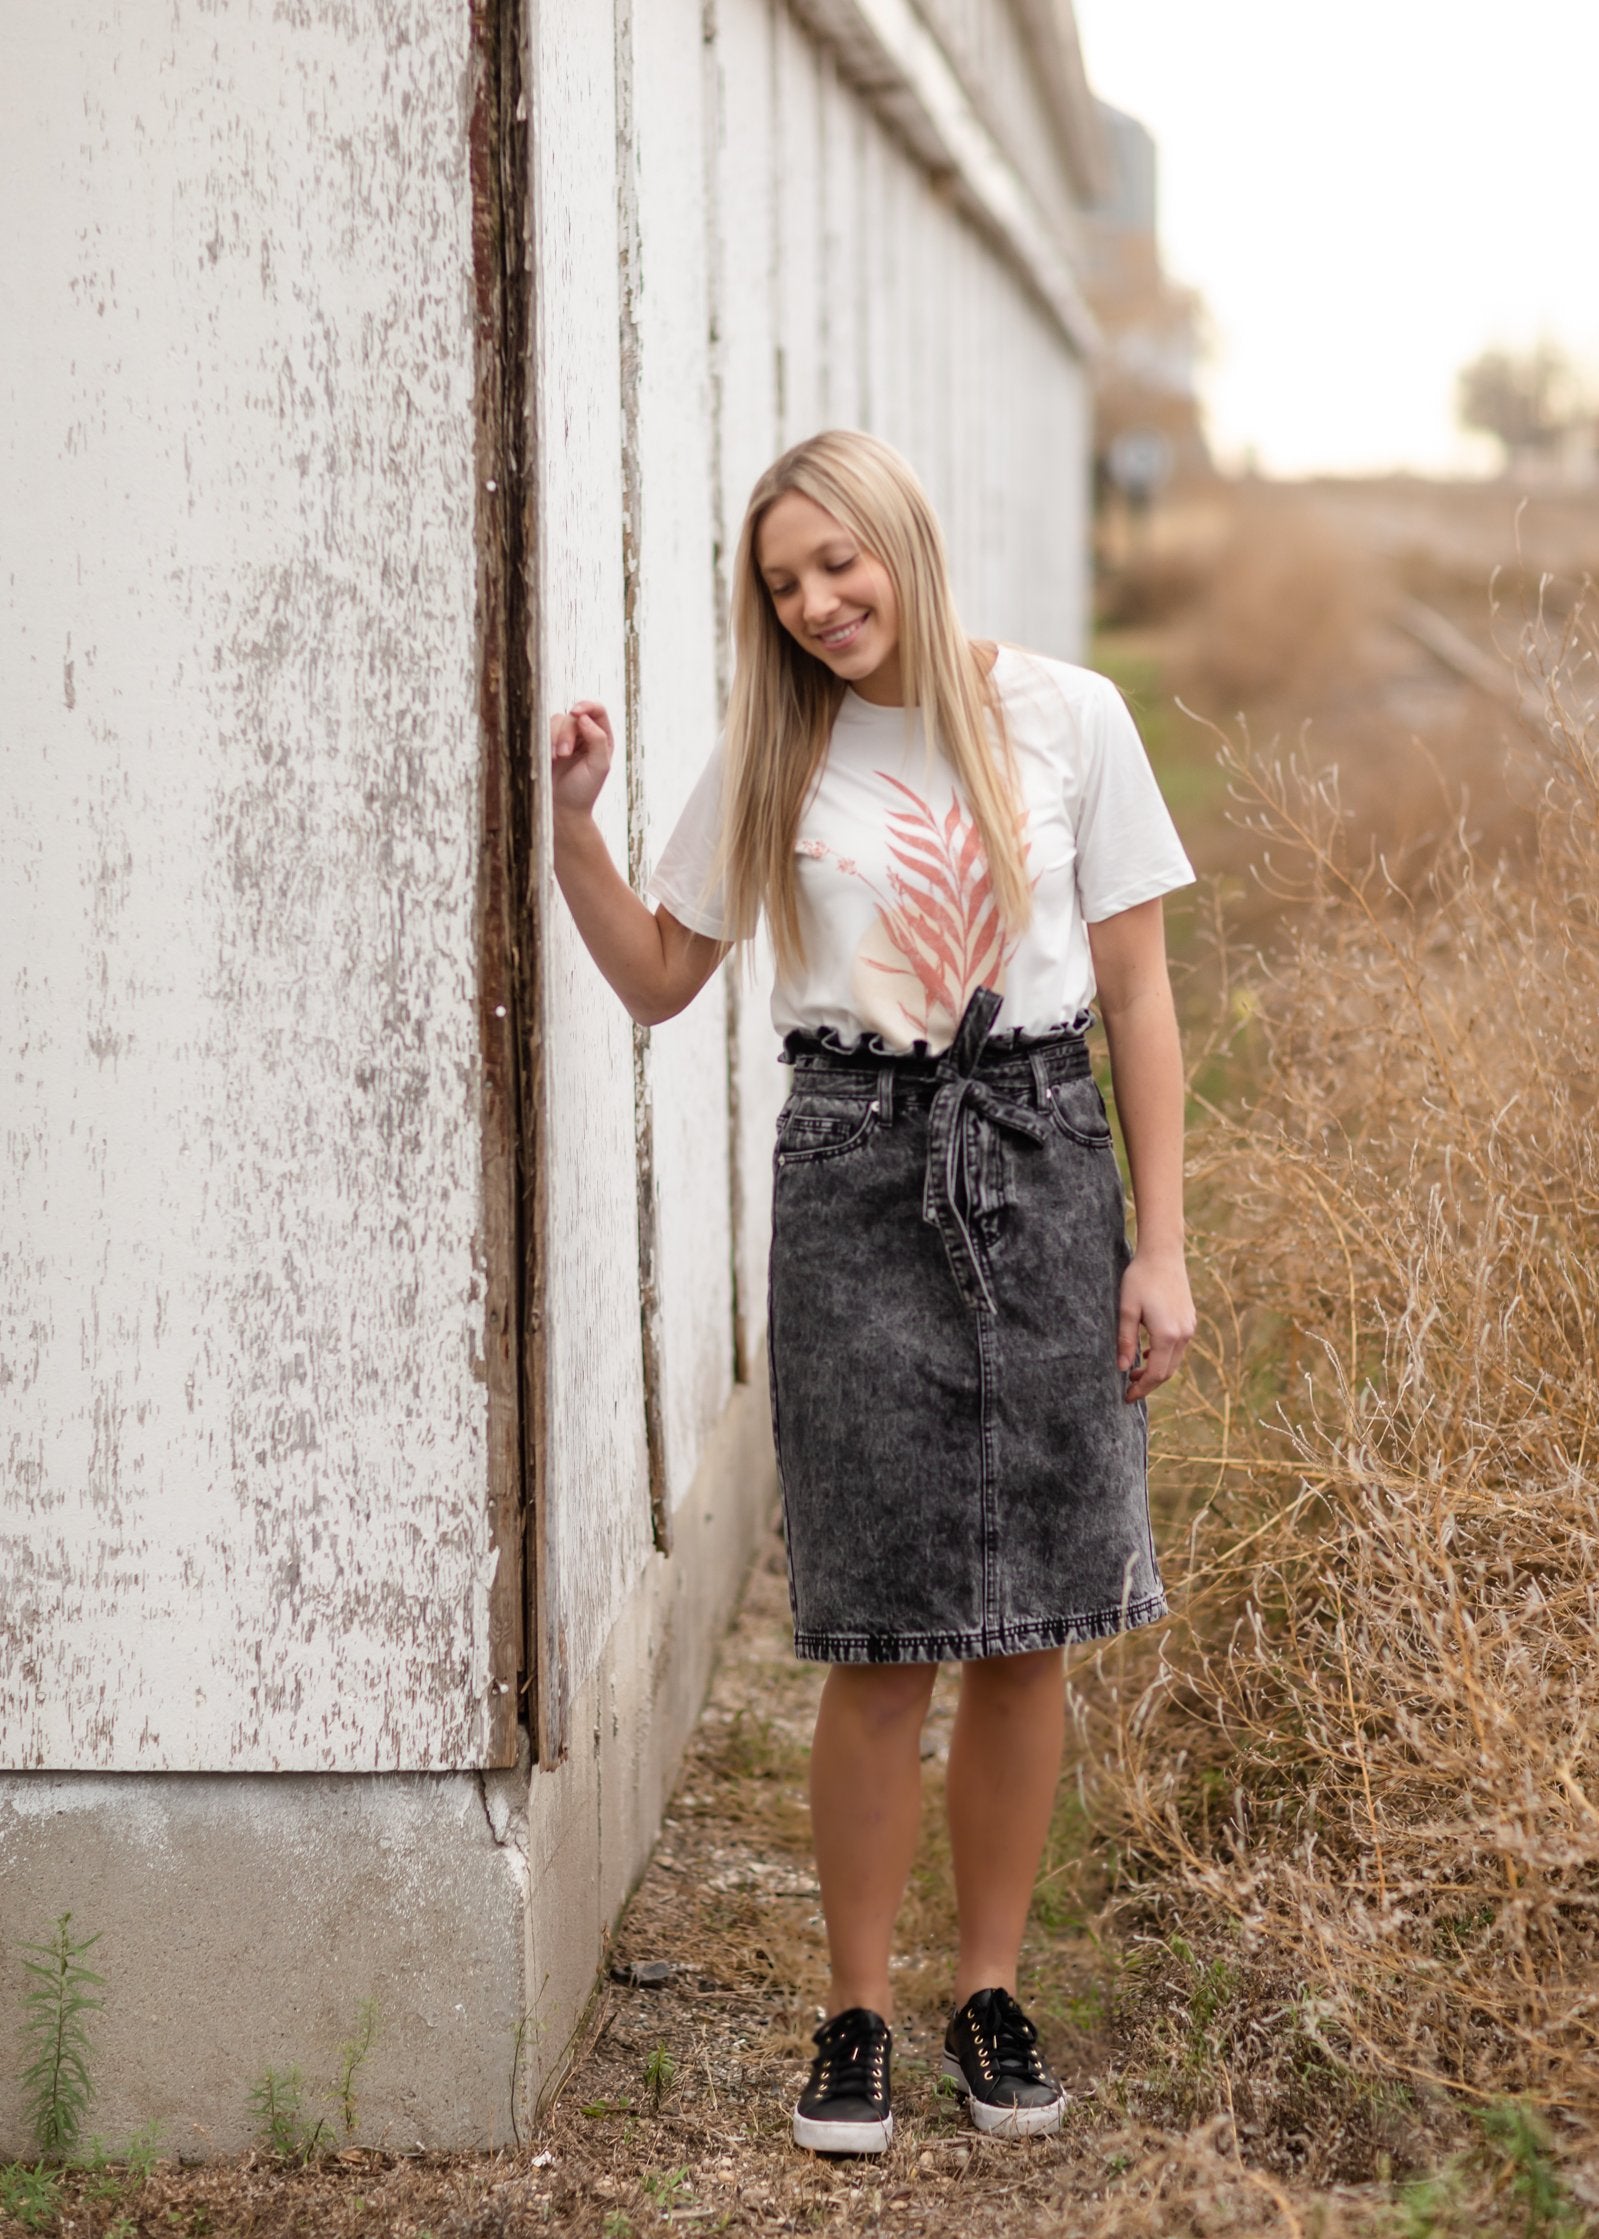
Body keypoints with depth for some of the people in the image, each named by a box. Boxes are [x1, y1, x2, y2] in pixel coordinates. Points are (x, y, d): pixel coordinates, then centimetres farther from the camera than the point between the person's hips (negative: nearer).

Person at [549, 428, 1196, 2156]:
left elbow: (1136, 994, 2)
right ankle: (857, 2014, 12)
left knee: (1026, 1630, 5)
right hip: (857, 1172, 0)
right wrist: (570, 829, -3)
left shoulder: (1063, 719, 0)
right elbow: (658, 980, 12)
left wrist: (1160, 1246, -1)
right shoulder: (772, 762, 5)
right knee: (880, 1644, -2)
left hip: (1042, 1164, 0)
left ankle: (993, 1995, 20)